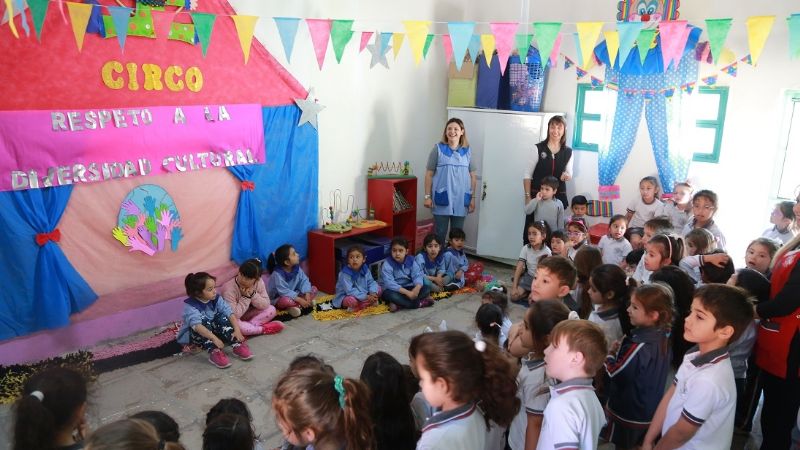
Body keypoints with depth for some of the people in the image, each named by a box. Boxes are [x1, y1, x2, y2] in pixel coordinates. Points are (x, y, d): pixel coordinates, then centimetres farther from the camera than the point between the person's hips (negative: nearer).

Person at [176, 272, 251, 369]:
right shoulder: (190, 306, -27)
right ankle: (214, 352, -42)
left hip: (213, 328, 5)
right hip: (194, 334, -4)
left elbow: (229, 313, -18)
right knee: (204, 321, -33)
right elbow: (197, 325, -41)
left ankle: (237, 345, -26)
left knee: (222, 317, -22)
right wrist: (214, 338, -51)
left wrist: (237, 330, -33)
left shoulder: (216, 299, -11)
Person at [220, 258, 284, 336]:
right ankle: (264, 329, -19)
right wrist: (245, 297, -32)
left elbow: (266, 305, -14)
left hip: (247, 315, 5)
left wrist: (253, 294, -29)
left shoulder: (259, 283, -15)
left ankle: (248, 326, -20)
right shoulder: (229, 289, -30)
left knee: (271, 310, -10)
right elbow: (233, 315, -32)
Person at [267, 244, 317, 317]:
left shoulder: (296, 268, -7)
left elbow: (304, 280, -7)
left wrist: (307, 295, -24)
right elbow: (284, 292, -30)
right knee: (286, 300, -41)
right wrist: (299, 300, -33)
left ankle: (294, 305, -17)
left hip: (295, 295, 7)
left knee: (314, 289, -5)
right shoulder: (277, 274, -27)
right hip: (279, 299, -7)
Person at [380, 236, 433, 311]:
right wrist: (407, 292, -37)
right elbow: (389, 283, -29)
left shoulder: (411, 260, -6)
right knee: (391, 295, -38)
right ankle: (419, 303, -26)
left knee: (426, 290, -13)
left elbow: (417, 275, -13)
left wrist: (417, 288, -37)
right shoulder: (387, 264, -20)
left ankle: (398, 304, -24)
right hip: (392, 289, -5)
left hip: (407, 287, 5)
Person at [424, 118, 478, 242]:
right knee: (440, 233, 3)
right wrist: (427, 196, -4)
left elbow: (472, 176, 9)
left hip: (460, 199, 2)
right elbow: (429, 174, 0)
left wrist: (472, 198, 5)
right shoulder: (438, 149, -1)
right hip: (442, 198, -2)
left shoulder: (467, 151, 6)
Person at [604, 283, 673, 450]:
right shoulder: (661, 338, -5)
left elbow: (614, 373, -22)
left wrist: (611, 353, -8)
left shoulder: (639, 347, -31)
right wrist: (622, 350, -3)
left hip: (627, 413, -7)